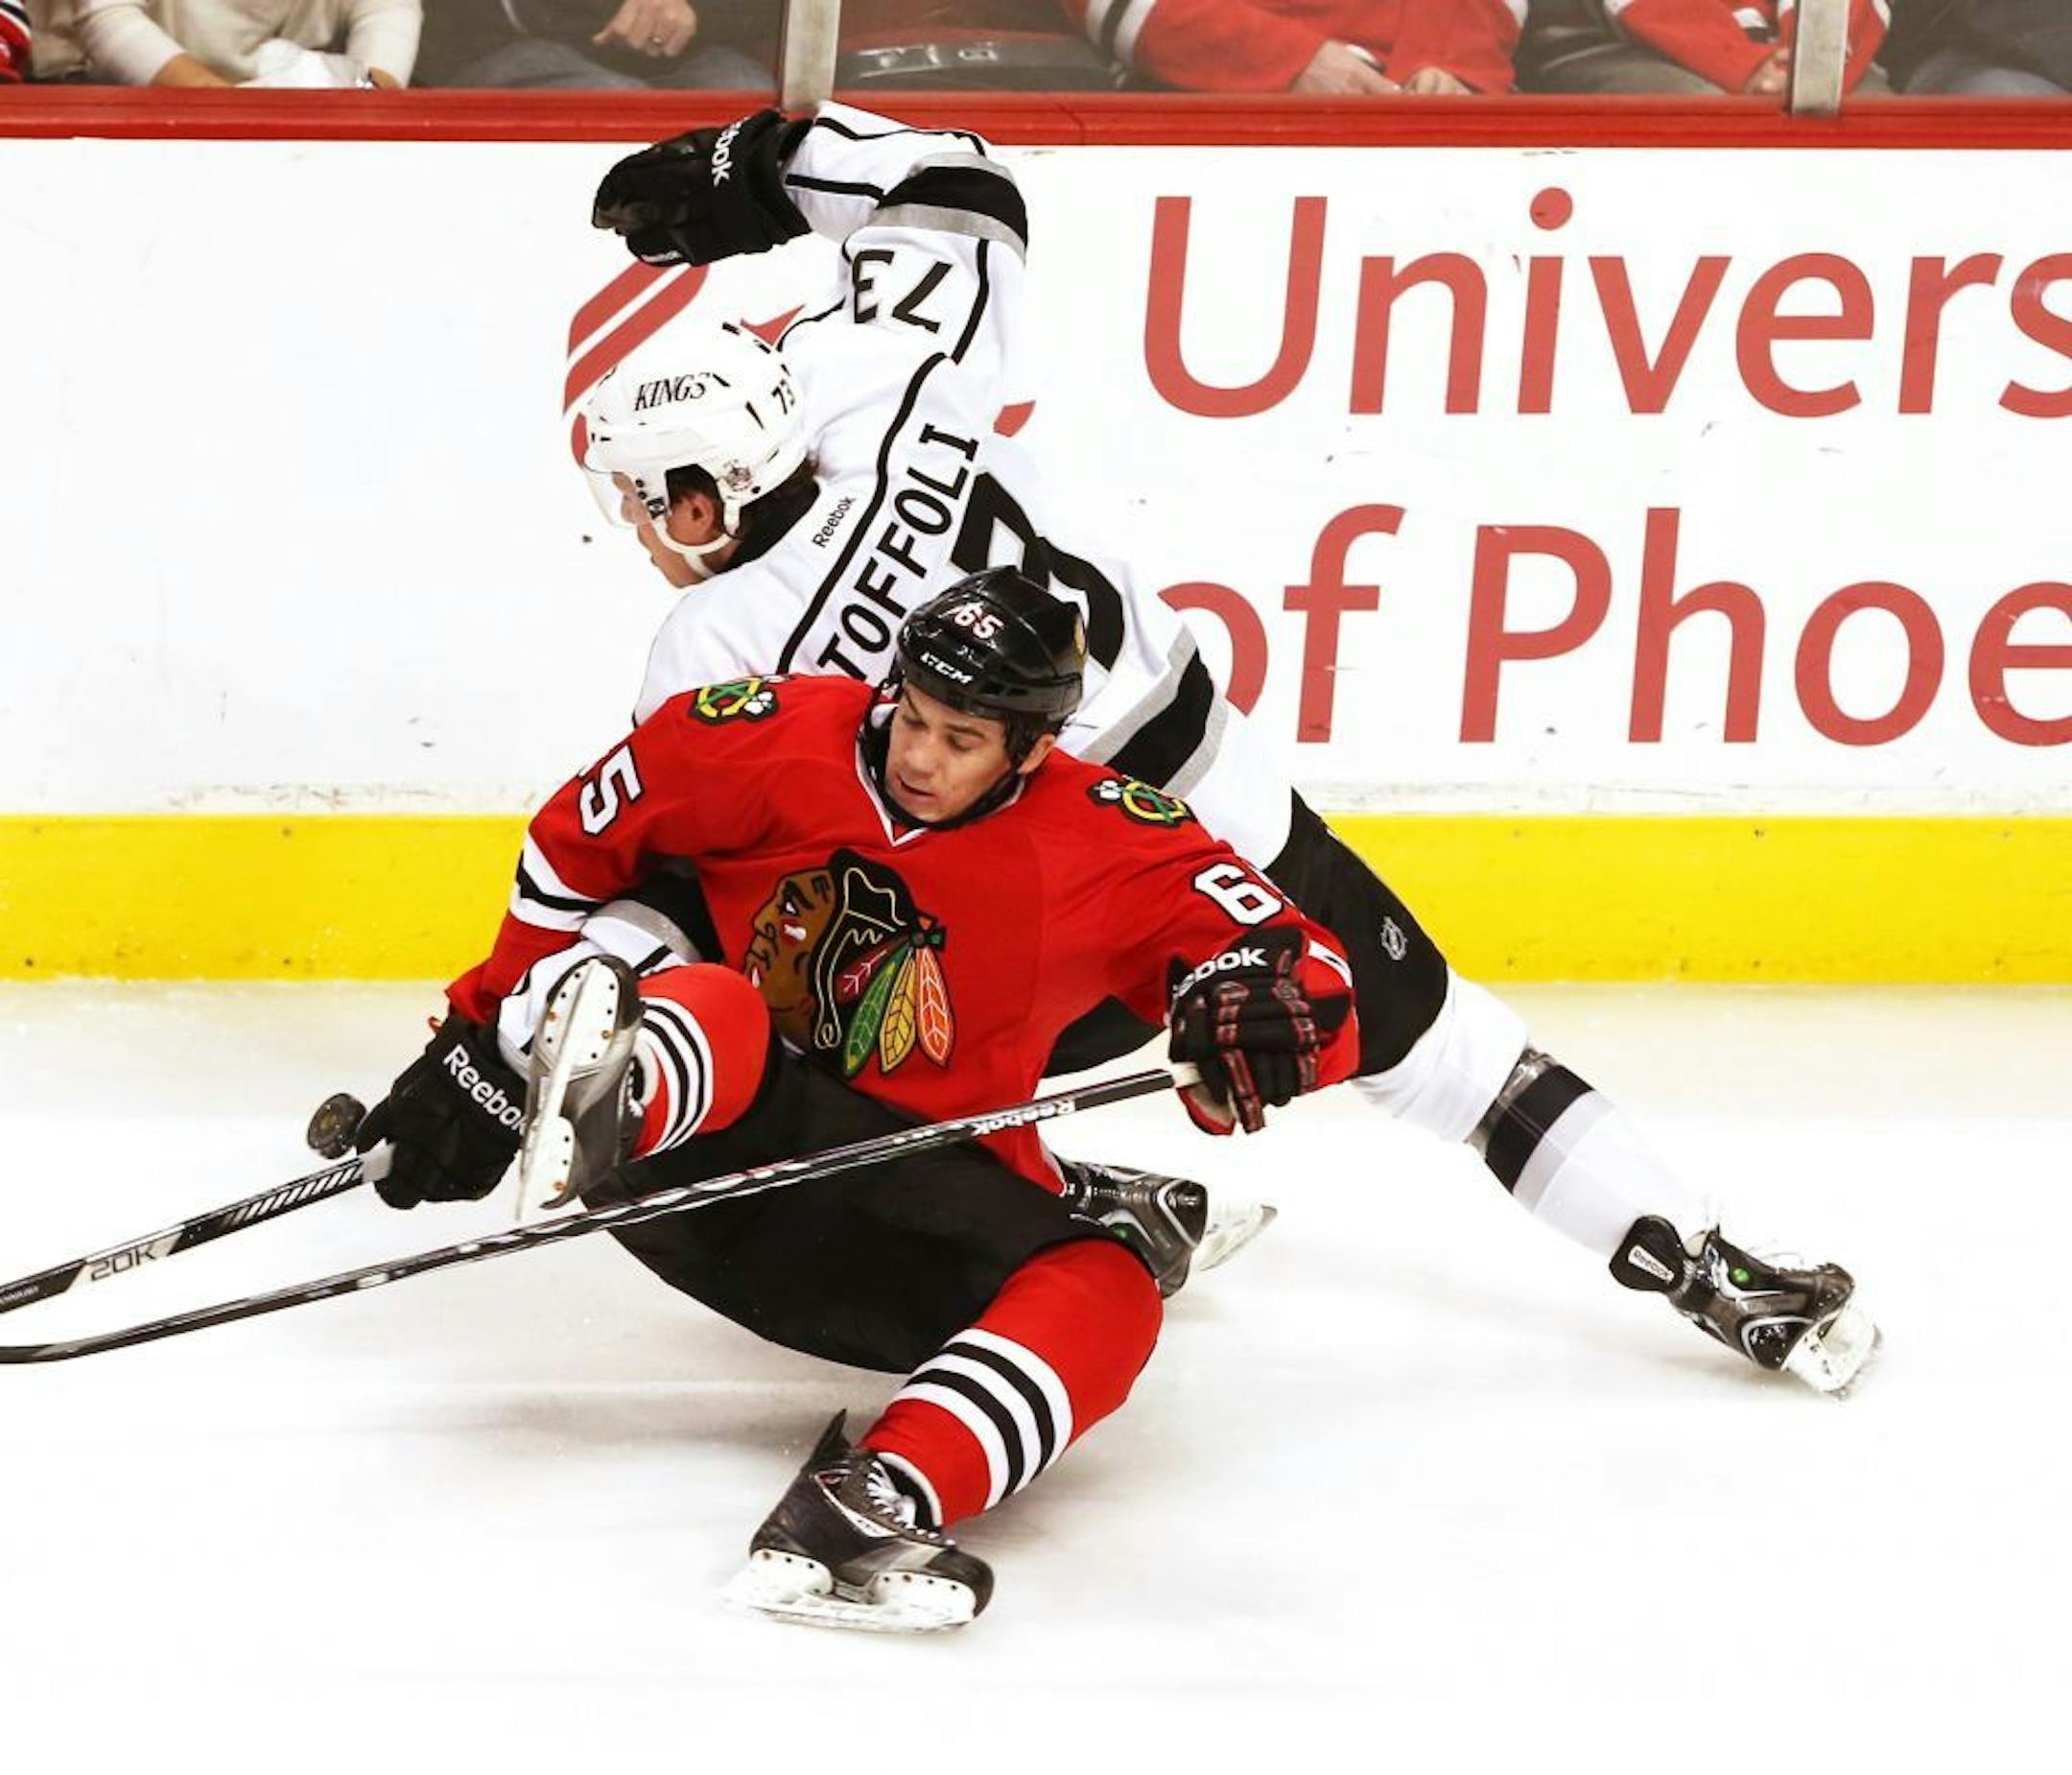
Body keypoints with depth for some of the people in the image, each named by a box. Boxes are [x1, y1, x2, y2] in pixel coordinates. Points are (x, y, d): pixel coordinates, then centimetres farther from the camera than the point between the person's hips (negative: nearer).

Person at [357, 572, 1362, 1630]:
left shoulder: (1104, 846, -6)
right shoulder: (778, 736, -7)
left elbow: (1310, 984, -12)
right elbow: (578, 845, 6)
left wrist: (1253, 1007, -36)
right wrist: (485, 1042, 7)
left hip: (913, 1179, 1)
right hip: (708, 1120, -1)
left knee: (1103, 1296, -28)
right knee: (718, 1021, -34)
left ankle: (866, 1506, -52)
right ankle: (607, 1104, -71)